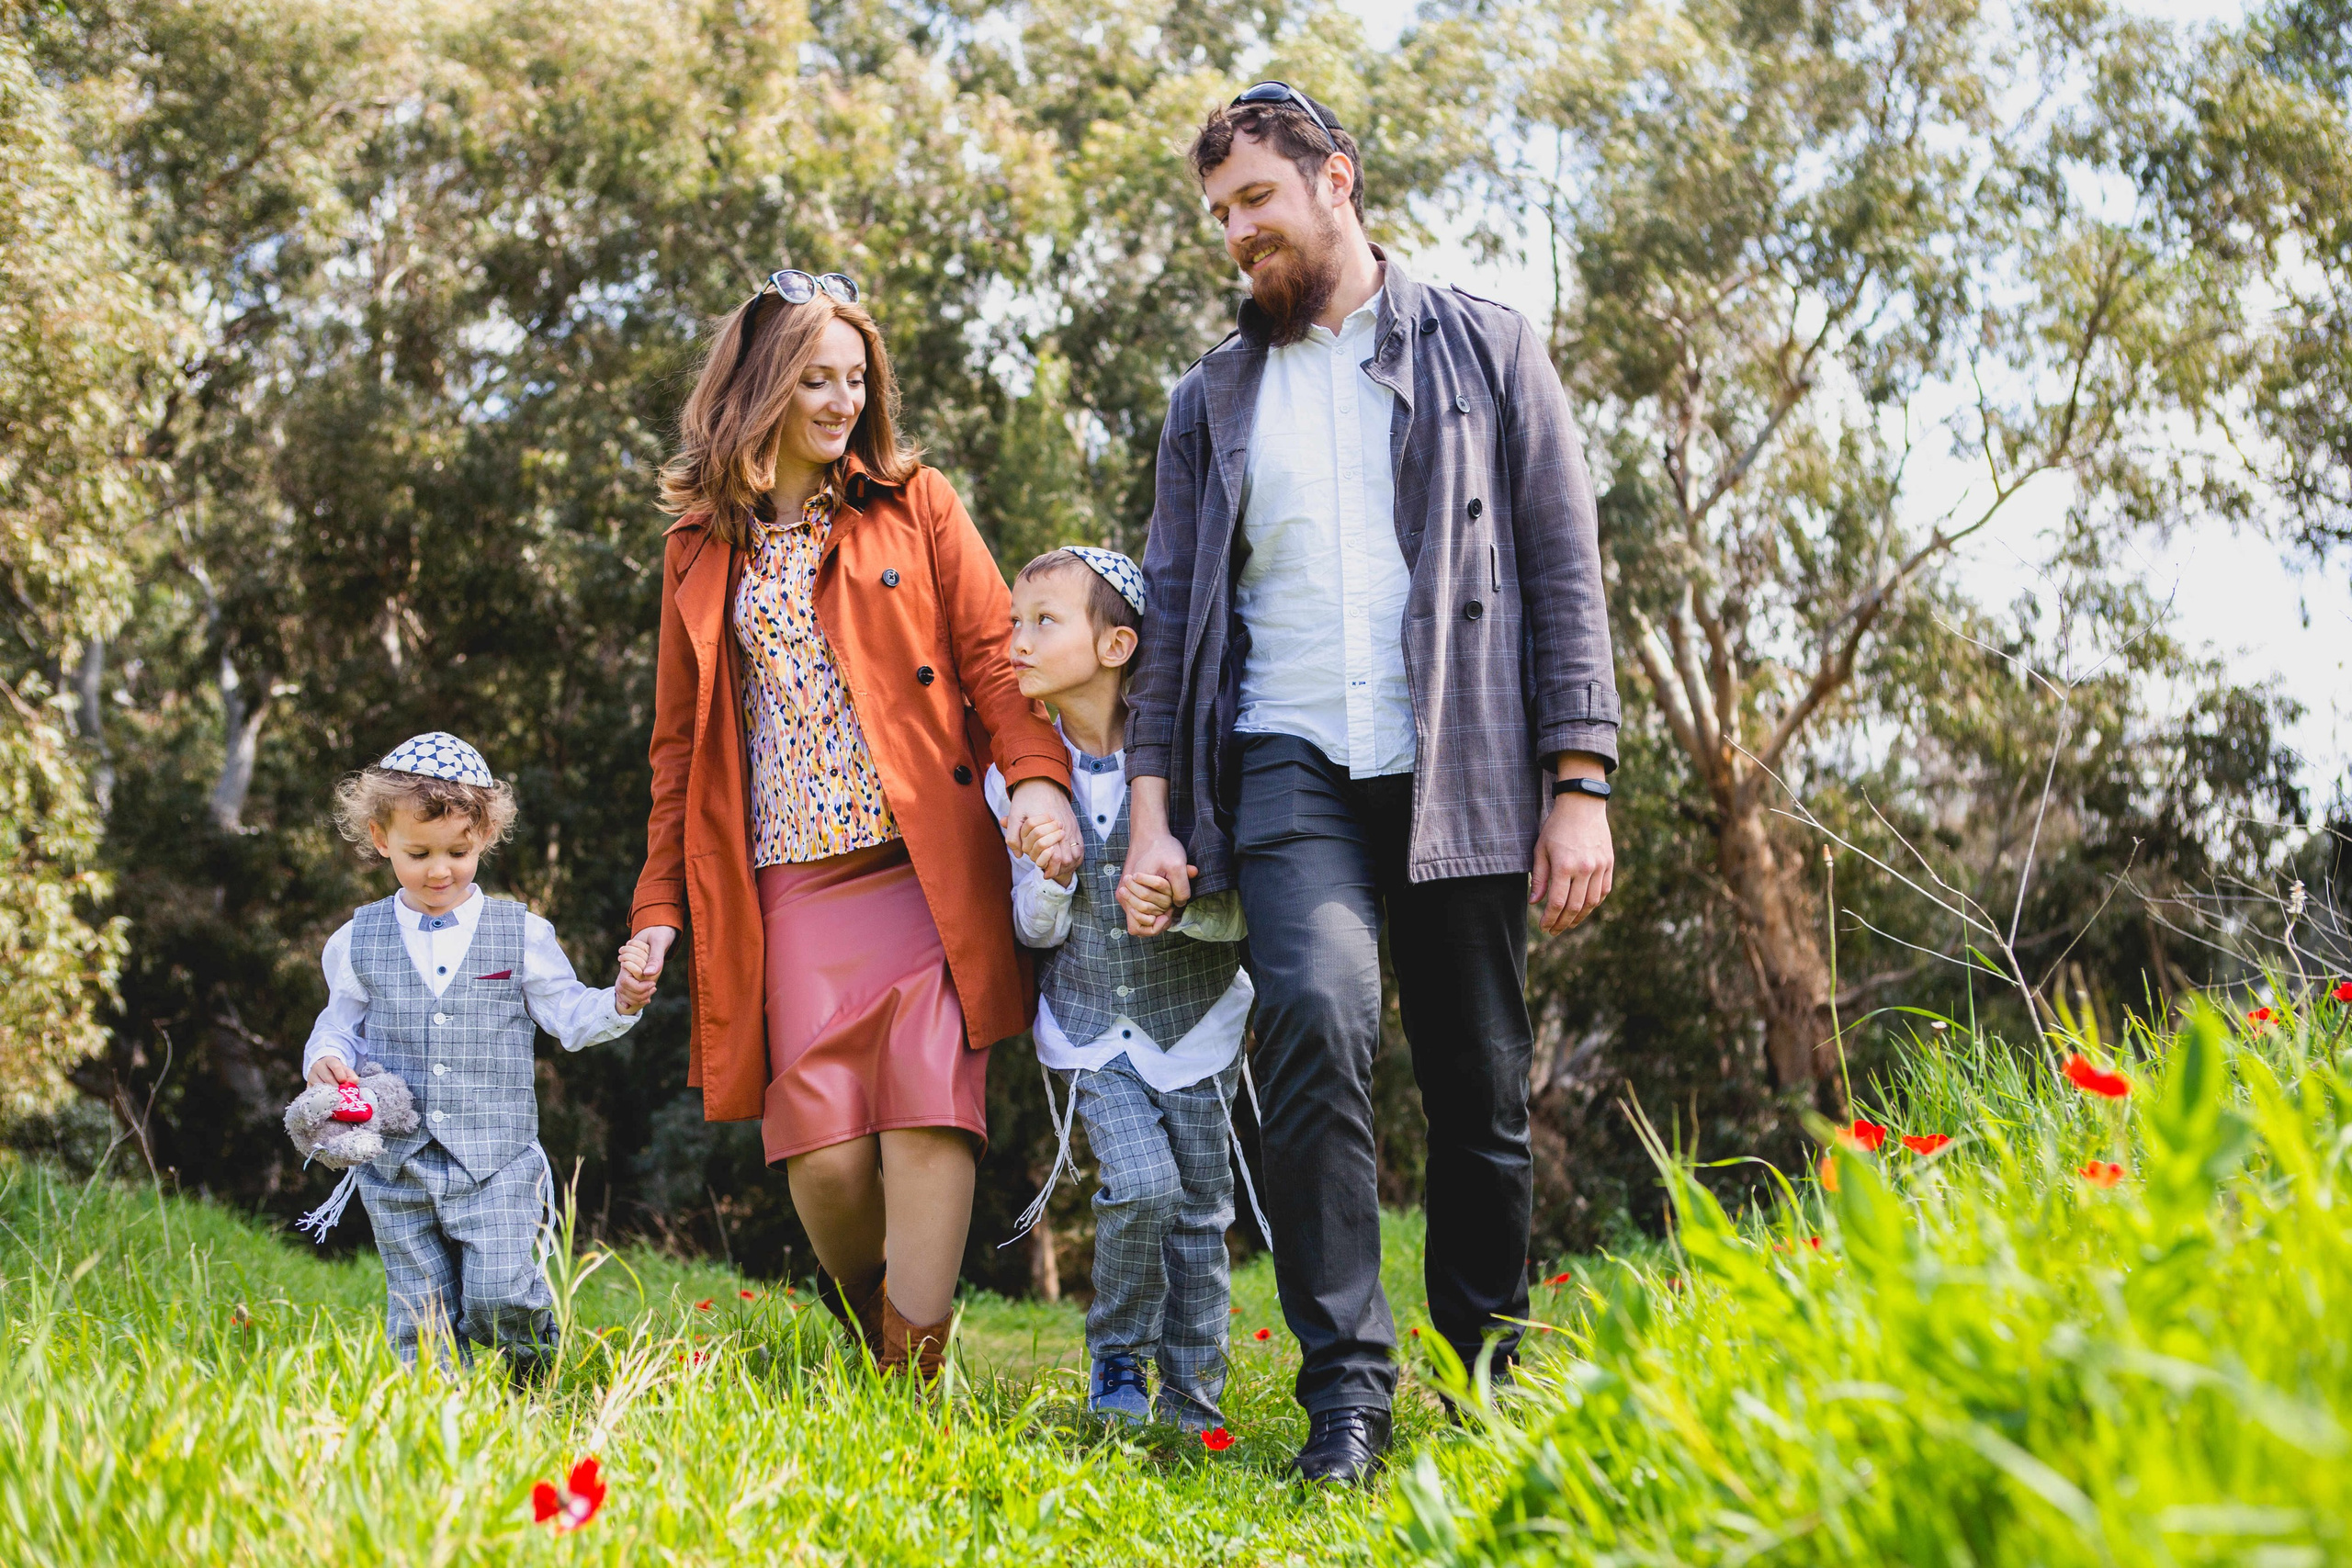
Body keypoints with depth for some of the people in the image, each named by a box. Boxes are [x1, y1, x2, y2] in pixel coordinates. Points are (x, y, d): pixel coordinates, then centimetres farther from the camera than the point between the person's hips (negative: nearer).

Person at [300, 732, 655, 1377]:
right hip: (395, 1168, 2)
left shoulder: (522, 935, 2)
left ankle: (537, 1376, 20)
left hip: (497, 1162, -2)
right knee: (420, 1318, 6)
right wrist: (325, 1059, -4)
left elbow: (570, 1017, 5)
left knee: (499, 1301, -9)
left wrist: (622, 1000, -14)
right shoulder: (359, 941, 6)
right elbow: (341, 1025, 18)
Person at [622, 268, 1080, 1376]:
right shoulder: (702, 548, 17)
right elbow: (680, 743, 19)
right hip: (790, 882, 1)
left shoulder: (914, 503, 13)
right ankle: (868, 1344, 17)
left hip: (922, 866, -1)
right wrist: (658, 903, 11)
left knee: (927, 1118, -14)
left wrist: (1037, 773, -15)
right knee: (822, 1151, -9)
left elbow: (994, 650, 4)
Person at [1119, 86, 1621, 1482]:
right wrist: (1154, 811, 4)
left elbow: (1566, 572, 5)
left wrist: (1580, 787, -5)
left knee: (1482, 1088, 1)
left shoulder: (1485, 350, 10)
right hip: (1291, 766, 1)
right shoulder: (1213, 398, 18)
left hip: (1464, 771, -1)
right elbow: (1173, 616, 16)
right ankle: (1346, 1387, -18)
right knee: (1315, 1019, -23)